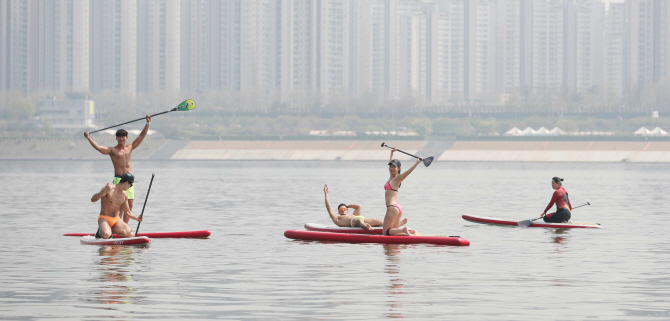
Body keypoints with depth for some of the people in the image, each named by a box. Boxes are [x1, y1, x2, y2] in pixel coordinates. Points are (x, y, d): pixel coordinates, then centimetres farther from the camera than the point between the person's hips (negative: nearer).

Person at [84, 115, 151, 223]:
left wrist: (148, 123, 11)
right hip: (118, 179, -5)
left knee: (130, 204, 5)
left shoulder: (130, 147, 13)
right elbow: (98, 148, -15)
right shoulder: (112, 150, -2)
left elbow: (141, 136, 15)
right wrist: (89, 138, -26)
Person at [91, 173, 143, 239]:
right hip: (104, 218, -6)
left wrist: (137, 218, -1)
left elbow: (128, 212, 18)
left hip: (117, 220, 6)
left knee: (131, 235, -16)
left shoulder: (124, 195, 10)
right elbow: (93, 199, -21)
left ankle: (111, 230, 6)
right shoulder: (109, 189, -12)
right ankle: (101, 231, 1)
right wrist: (104, 191, -37)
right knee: (106, 235, -37)